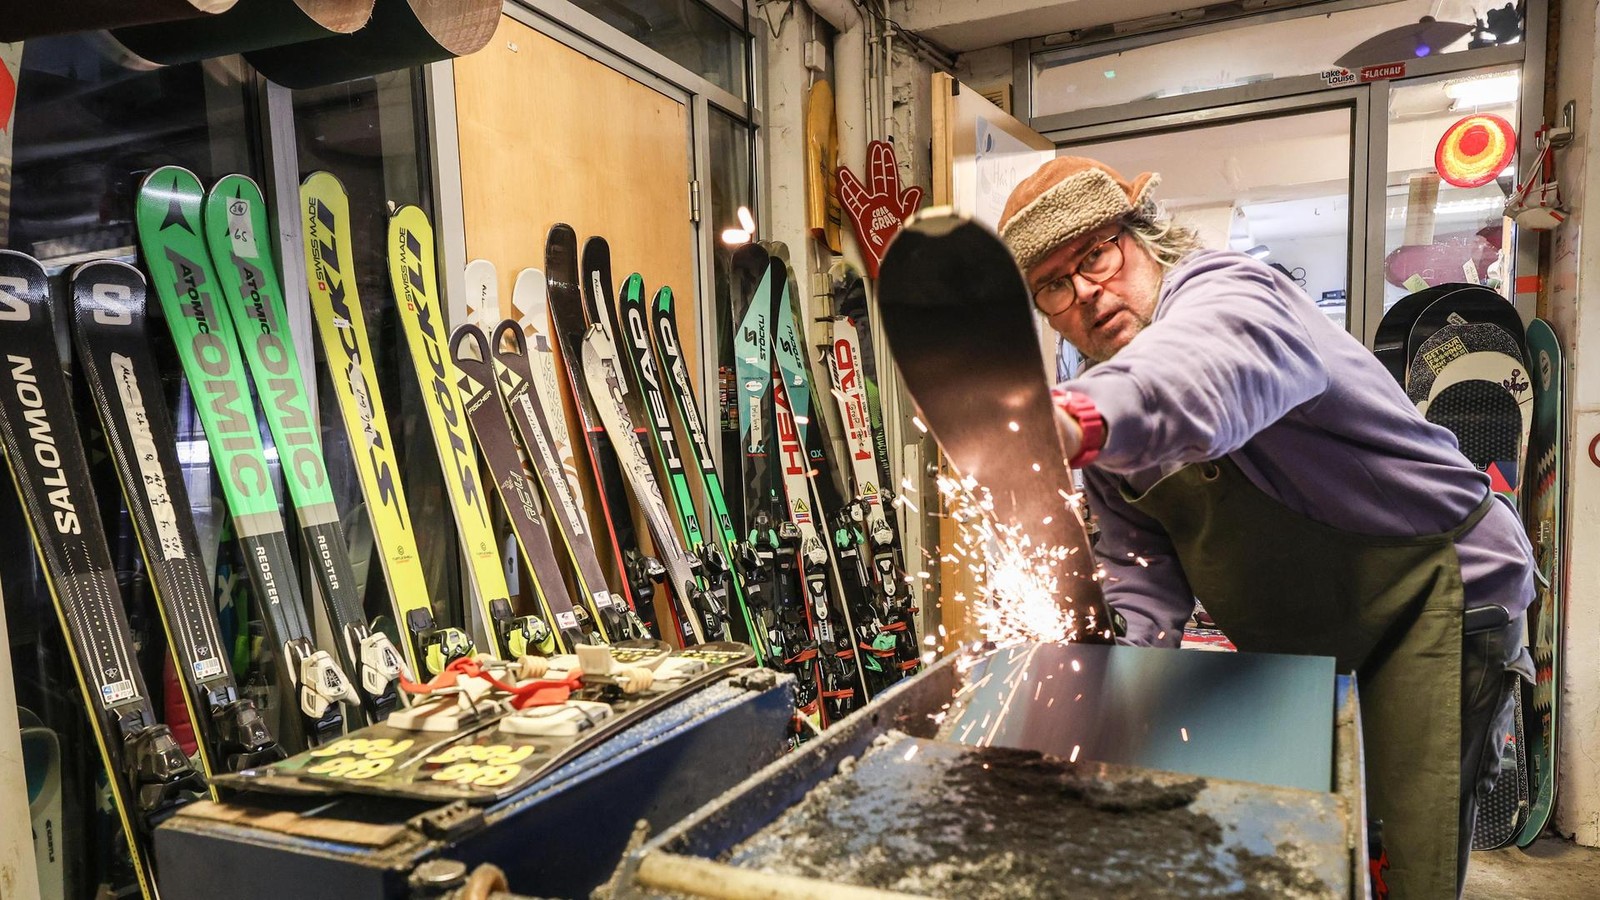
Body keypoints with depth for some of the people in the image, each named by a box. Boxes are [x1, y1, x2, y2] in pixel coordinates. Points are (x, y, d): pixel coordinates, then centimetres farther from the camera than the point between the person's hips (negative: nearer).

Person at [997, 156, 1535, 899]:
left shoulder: (1222, 293, -22)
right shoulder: (1101, 424, 2)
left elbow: (1209, 366, -50)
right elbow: (1140, 570, 4)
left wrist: (1082, 418, -71)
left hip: (1433, 593, -7)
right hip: (1290, 642, 7)